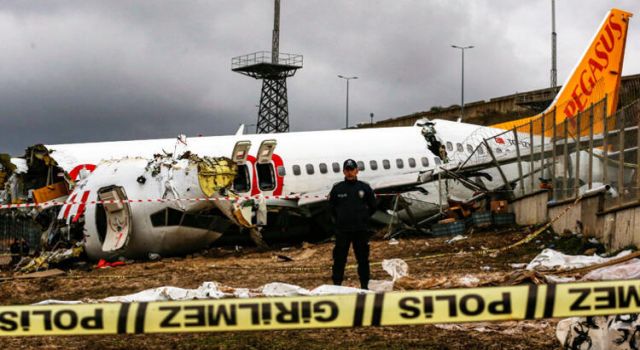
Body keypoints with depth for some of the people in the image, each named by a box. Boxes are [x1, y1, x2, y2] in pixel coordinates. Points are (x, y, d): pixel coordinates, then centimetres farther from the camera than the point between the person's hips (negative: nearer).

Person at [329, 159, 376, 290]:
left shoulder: (365, 188, 2)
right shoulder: (337, 189, 2)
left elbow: (373, 206, 12)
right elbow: (332, 207, 12)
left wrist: (363, 217, 7)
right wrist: (340, 218, 7)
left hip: (361, 230, 0)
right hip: (342, 230, 0)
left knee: (363, 258, 5)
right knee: (339, 258, 2)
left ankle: (364, 285, 12)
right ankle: (337, 284, 9)